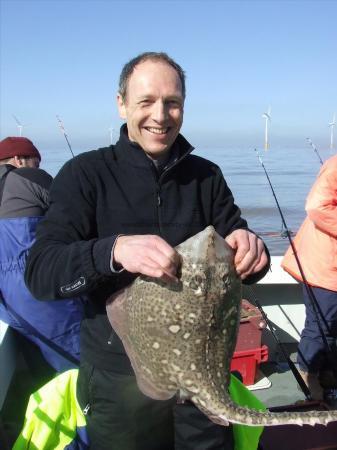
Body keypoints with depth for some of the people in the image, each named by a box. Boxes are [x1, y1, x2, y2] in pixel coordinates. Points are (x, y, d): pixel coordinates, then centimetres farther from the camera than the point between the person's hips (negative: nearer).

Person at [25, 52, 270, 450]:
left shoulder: (206, 176, 1)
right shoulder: (86, 174, -8)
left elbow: (240, 264, 2)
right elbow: (39, 273, -17)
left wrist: (250, 251, -22)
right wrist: (114, 250, -36)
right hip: (120, 375, -2)